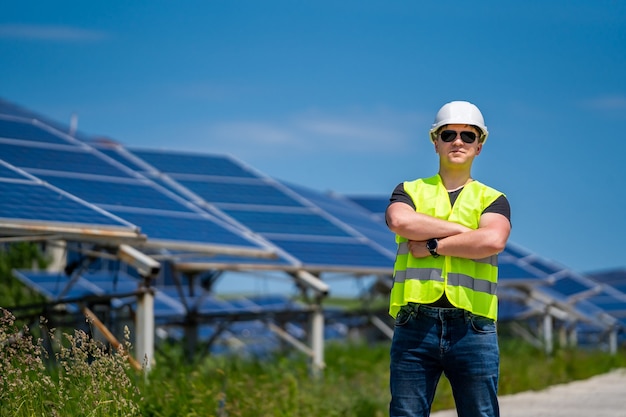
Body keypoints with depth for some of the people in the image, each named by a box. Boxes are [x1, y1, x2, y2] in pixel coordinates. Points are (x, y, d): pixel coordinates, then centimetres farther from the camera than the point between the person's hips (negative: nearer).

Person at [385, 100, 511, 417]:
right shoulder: (410, 191, 16)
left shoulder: (492, 200, 13)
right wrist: (466, 230, -6)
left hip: (473, 330, 0)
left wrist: (432, 246, -7)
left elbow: (493, 240, -10)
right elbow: (400, 221, -9)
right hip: (415, 327, 1)